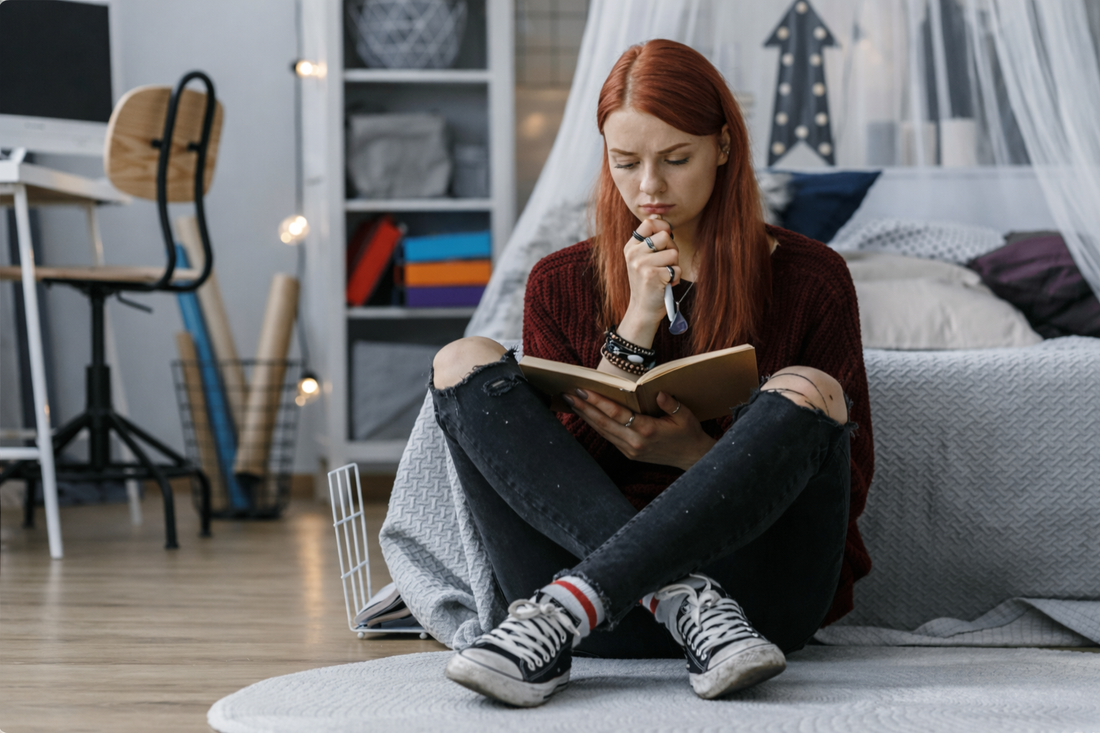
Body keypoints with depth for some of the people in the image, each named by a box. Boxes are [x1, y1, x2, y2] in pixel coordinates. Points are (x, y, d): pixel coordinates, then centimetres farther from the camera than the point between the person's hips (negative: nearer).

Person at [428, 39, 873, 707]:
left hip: (756, 595, -1)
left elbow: (852, 483, 6)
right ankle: (683, 600, -29)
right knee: (467, 362, -12)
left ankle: (563, 611, -34)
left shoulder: (810, 279, 9)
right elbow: (556, 465, 5)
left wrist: (692, 453, -9)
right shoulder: (561, 283, 15)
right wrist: (638, 323, -5)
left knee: (807, 390, -27)